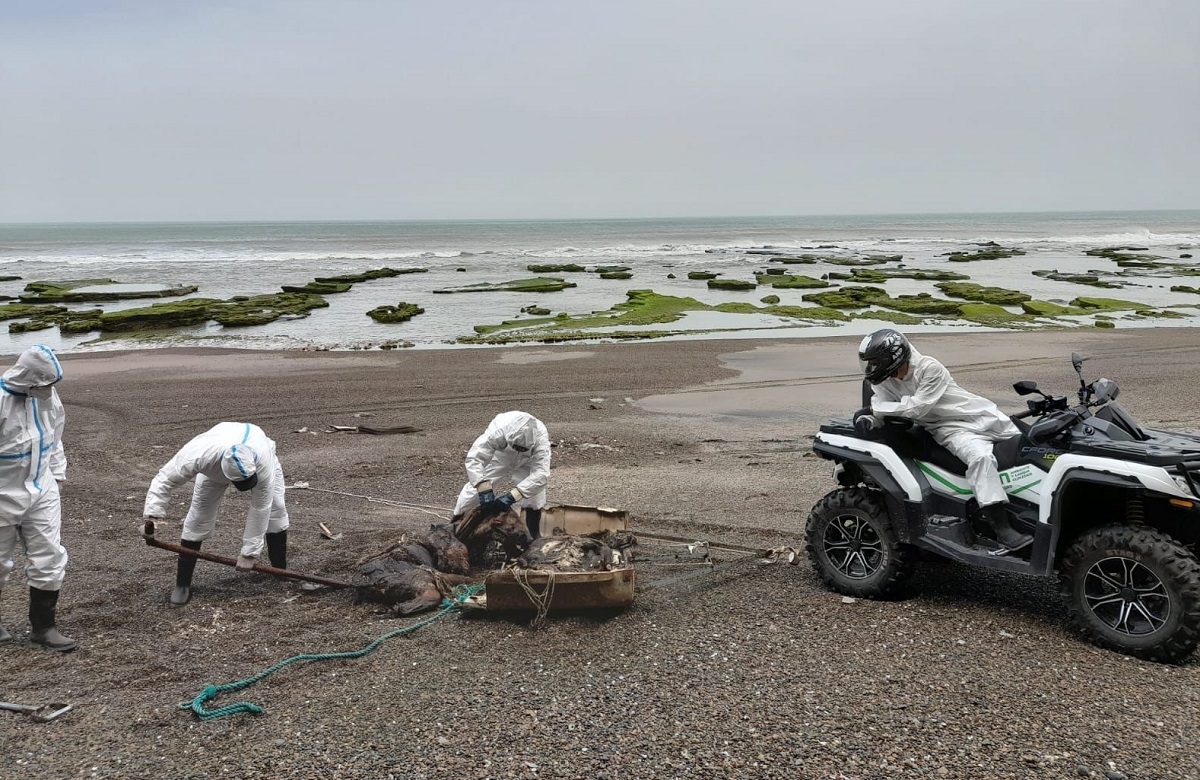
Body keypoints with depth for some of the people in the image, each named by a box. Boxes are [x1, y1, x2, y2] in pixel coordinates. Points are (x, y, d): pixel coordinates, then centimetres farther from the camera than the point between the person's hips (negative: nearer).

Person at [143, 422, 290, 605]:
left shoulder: (263, 463, -45)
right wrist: (152, 514, -40)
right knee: (198, 516, -11)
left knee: (274, 508, -14)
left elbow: (260, 509, -35)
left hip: (257, 455, 0)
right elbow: (165, 479, -34)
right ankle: (182, 583, 1)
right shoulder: (201, 454, -48)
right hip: (215, 468, 0)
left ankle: (281, 571, 3)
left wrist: (250, 552, -29)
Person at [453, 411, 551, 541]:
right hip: (498, 457, 0)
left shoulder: (540, 436, -42)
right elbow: (473, 458, -46)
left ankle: (533, 538, 8)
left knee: (535, 495, -12)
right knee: (474, 487, -4)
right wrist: (485, 490, -58)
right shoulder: (497, 429, -44)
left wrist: (511, 497, -56)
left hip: (525, 463, 0)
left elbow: (541, 474, -48)